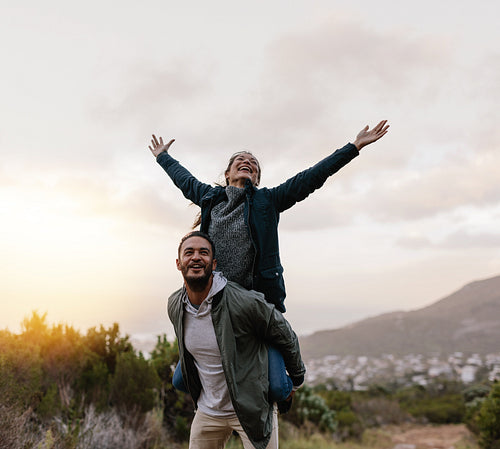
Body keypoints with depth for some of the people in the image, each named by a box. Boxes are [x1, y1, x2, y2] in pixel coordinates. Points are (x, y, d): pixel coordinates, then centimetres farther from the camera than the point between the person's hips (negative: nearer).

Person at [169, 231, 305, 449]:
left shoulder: (245, 302, -24)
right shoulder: (175, 306, -5)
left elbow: (285, 337, -7)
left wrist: (296, 379, 7)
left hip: (253, 408, -4)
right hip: (208, 410, 5)